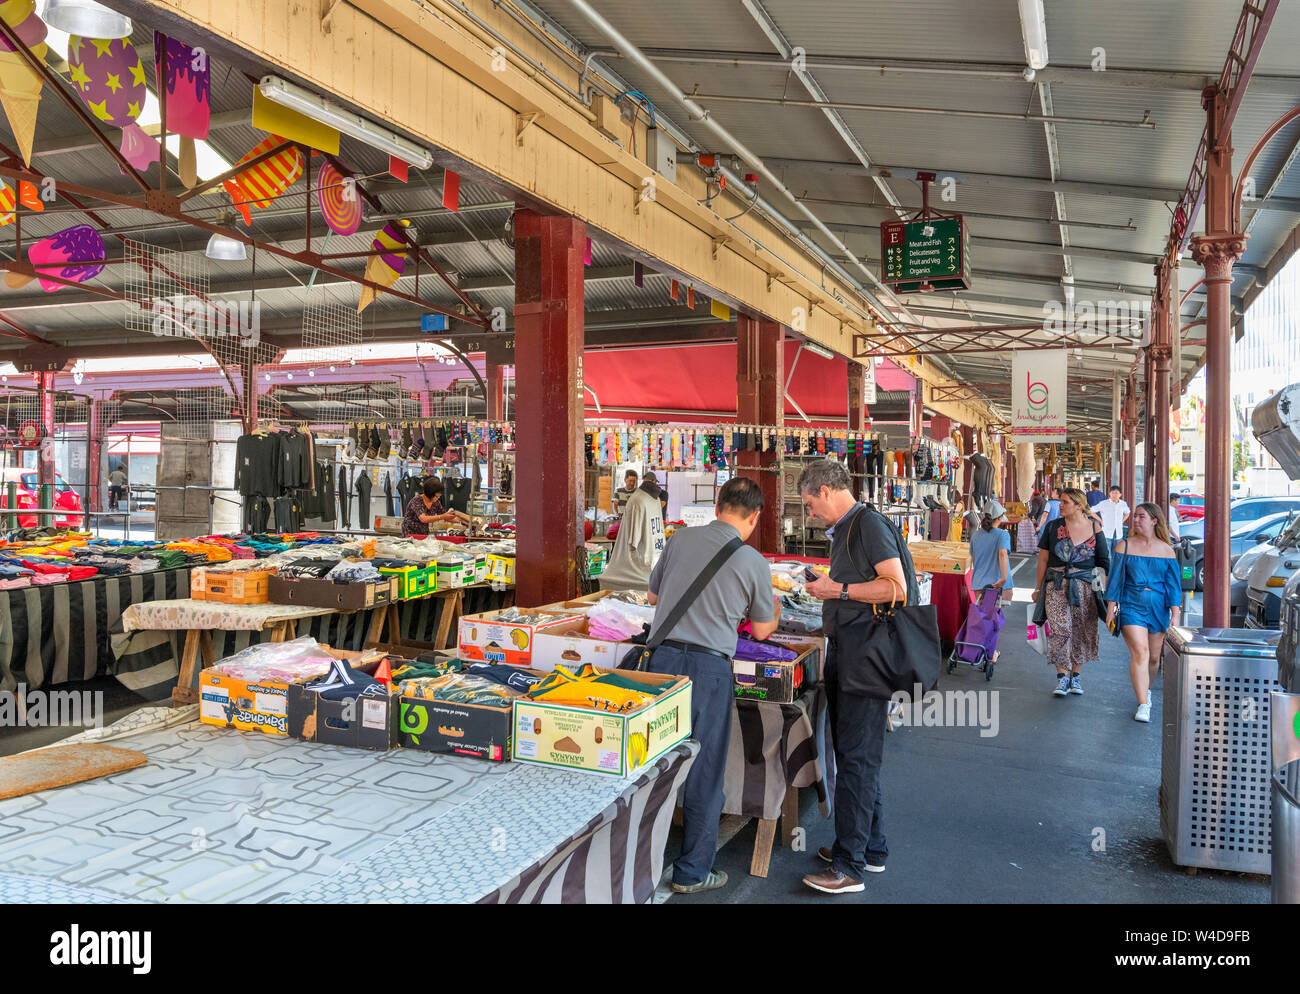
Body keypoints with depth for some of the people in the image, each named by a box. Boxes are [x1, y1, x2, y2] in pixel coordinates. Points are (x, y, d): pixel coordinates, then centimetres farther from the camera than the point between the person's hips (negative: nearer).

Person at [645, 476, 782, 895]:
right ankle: (692, 872, 20)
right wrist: (776, 608, 33)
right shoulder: (753, 562, -2)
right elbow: (762, 630, 11)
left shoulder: (680, 539, 6)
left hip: (662, 657, 4)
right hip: (708, 668, -3)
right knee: (704, 771, 9)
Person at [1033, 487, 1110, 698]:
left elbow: (1104, 561, 8)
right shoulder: (1053, 527, 4)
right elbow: (1043, 559, 9)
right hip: (1057, 584, 0)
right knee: (1060, 627, -13)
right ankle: (1062, 677, -8)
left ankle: (1075, 676, 20)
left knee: (1081, 631, 4)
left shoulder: (1094, 528, 3)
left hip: (1085, 585, 0)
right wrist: (1038, 588, 9)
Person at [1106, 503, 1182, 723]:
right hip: (1131, 606, -2)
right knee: (1140, 652, -16)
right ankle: (1143, 705, -14)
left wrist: (1175, 615, 0)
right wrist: (1111, 608, 0)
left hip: (1158, 608, 2)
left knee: (1154, 657, 10)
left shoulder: (1166, 550, 4)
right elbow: (1115, 579, 3)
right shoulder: (1124, 546, 2)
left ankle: (1146, 690, 38)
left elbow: (1173, 584, 5)